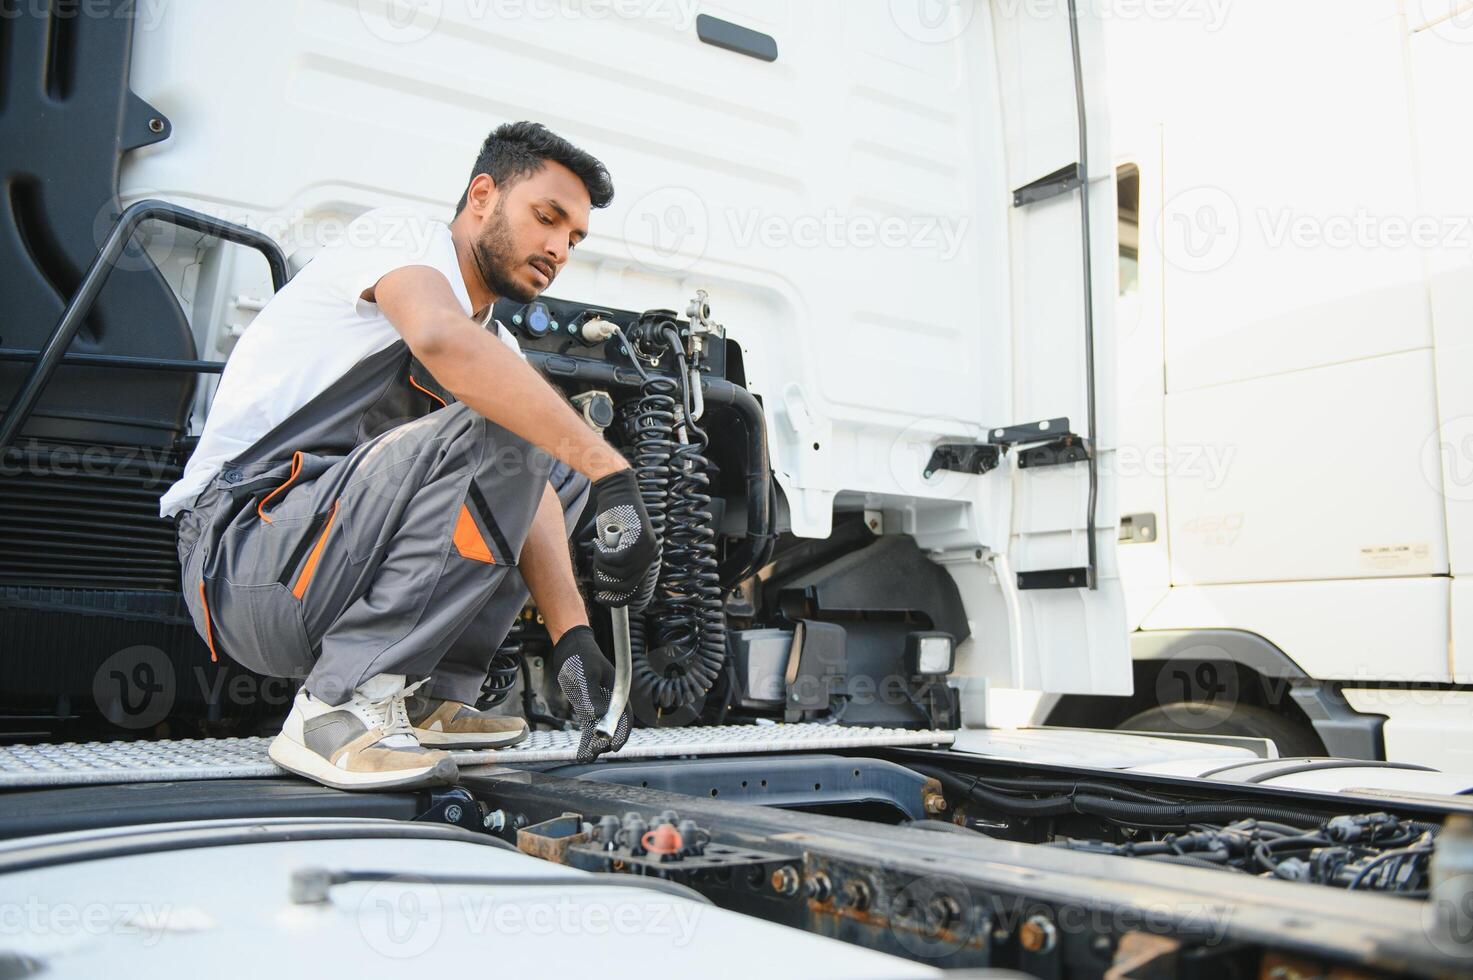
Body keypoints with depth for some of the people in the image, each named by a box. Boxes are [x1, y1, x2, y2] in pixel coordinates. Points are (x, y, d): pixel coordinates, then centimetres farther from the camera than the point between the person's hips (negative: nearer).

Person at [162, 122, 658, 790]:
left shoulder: (500, 347, 18)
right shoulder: (400, 234, -4)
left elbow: (526, 491, 4)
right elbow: (442, 338, -29)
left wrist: (572, 639, -12)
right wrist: (612, 473, -34)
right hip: (243, 536, -8)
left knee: (565, 464, 10)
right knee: (496, 432, -26)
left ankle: (427, 694, -1)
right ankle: (339, 708, -22)